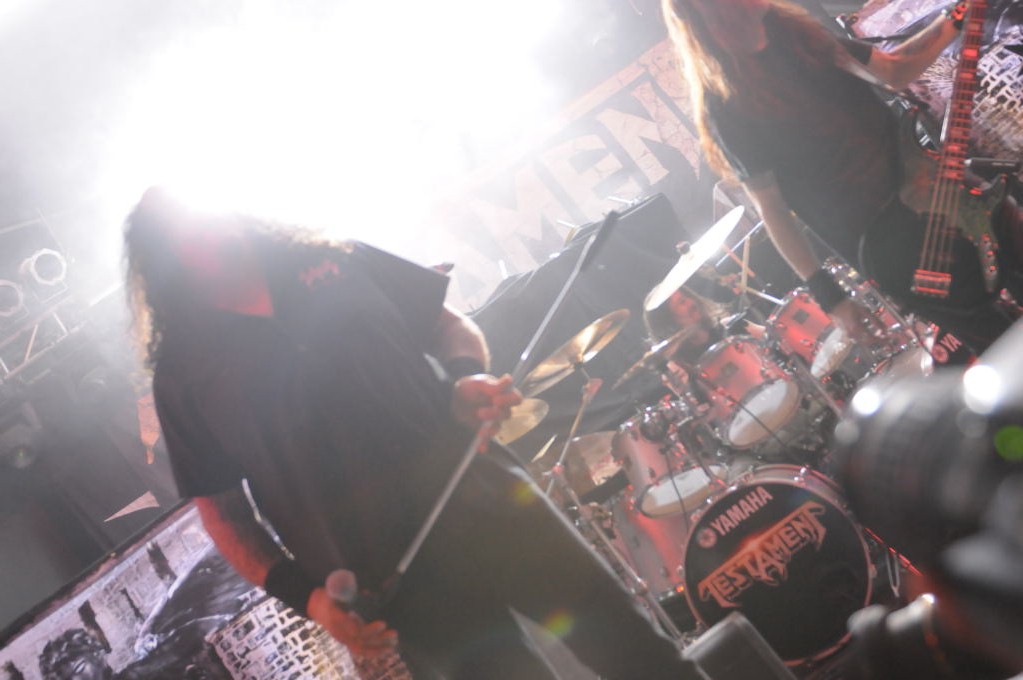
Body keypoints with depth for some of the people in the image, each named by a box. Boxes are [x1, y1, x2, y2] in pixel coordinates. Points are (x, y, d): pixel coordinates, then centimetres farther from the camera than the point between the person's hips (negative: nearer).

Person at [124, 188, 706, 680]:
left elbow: (449, 323, 16)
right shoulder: (184, 372, 6)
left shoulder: (329, 262, 12)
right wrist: (308, 597, -6)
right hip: (391, 585, -2)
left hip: (482, 497, 3)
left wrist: (466, 379, -7)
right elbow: (222, 510, 7)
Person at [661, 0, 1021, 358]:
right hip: (884, 242, -7)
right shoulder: (728, 110, -15)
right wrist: (829, 296, -13)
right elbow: (772, 209, -12)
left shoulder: (797, 32, 6)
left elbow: (895, 70, 13)